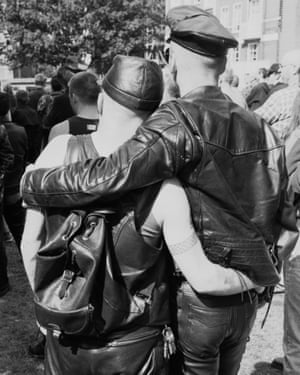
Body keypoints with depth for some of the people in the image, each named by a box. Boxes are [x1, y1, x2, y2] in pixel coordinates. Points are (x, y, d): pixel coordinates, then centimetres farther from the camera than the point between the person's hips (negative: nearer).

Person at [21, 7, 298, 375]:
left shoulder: (180, 120, -18)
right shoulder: (257, 125, 2)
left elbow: (108, 176, -29)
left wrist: (30, 182, -15)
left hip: (196, 298, -6)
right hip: (248, 297, 6)